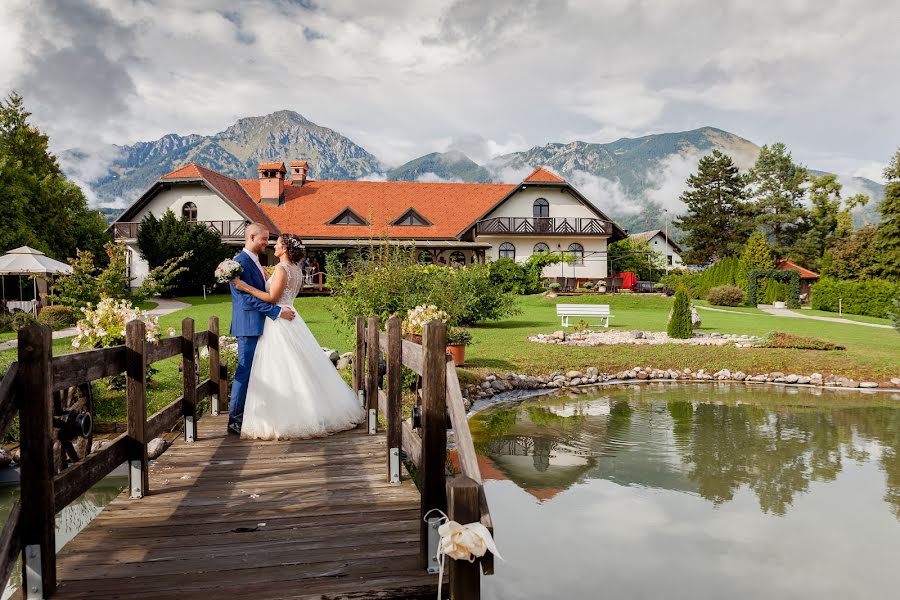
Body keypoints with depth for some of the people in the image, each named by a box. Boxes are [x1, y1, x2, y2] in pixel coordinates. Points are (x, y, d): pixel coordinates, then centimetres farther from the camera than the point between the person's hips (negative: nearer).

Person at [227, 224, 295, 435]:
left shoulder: (255, 261, 17)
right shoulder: (241, 262, -14)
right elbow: (249, 297, -20)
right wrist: (277, 311, -20)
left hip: (258, 325, 10)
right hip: (248, 325, -10)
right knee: (245, 371, -6)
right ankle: (235, 420, 1)